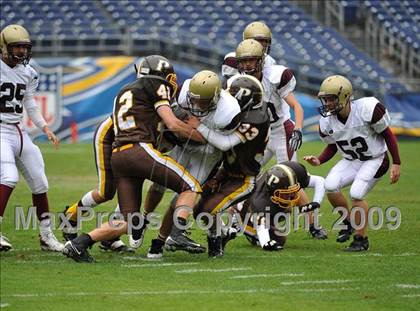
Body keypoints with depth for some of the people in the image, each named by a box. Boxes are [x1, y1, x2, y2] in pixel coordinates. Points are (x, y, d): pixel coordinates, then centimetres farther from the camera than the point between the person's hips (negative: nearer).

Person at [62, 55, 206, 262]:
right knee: (190, 186, 3)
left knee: (129, 224, 8)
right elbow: (173, 125, -1)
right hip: (139, 150, -7)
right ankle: (179, 233, -16)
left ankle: (79, 243, -4)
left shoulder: (124, 93, 30)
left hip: (118, 157, 7)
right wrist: (206, 138, 8)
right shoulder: (153, 87, 7)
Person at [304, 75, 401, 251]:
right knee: (330, 186, -18)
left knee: (356, 195, -22)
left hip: (375, 159, -5)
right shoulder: (327, 122, -11)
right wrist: (319, 161, -12)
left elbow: (387, 135, -13)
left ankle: (361, 238, -1)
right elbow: (332, 147, 7)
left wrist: (396, 163, -11)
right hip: (351, 161, 5)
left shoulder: (368, 109, -26)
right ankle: (347, 222, 8)